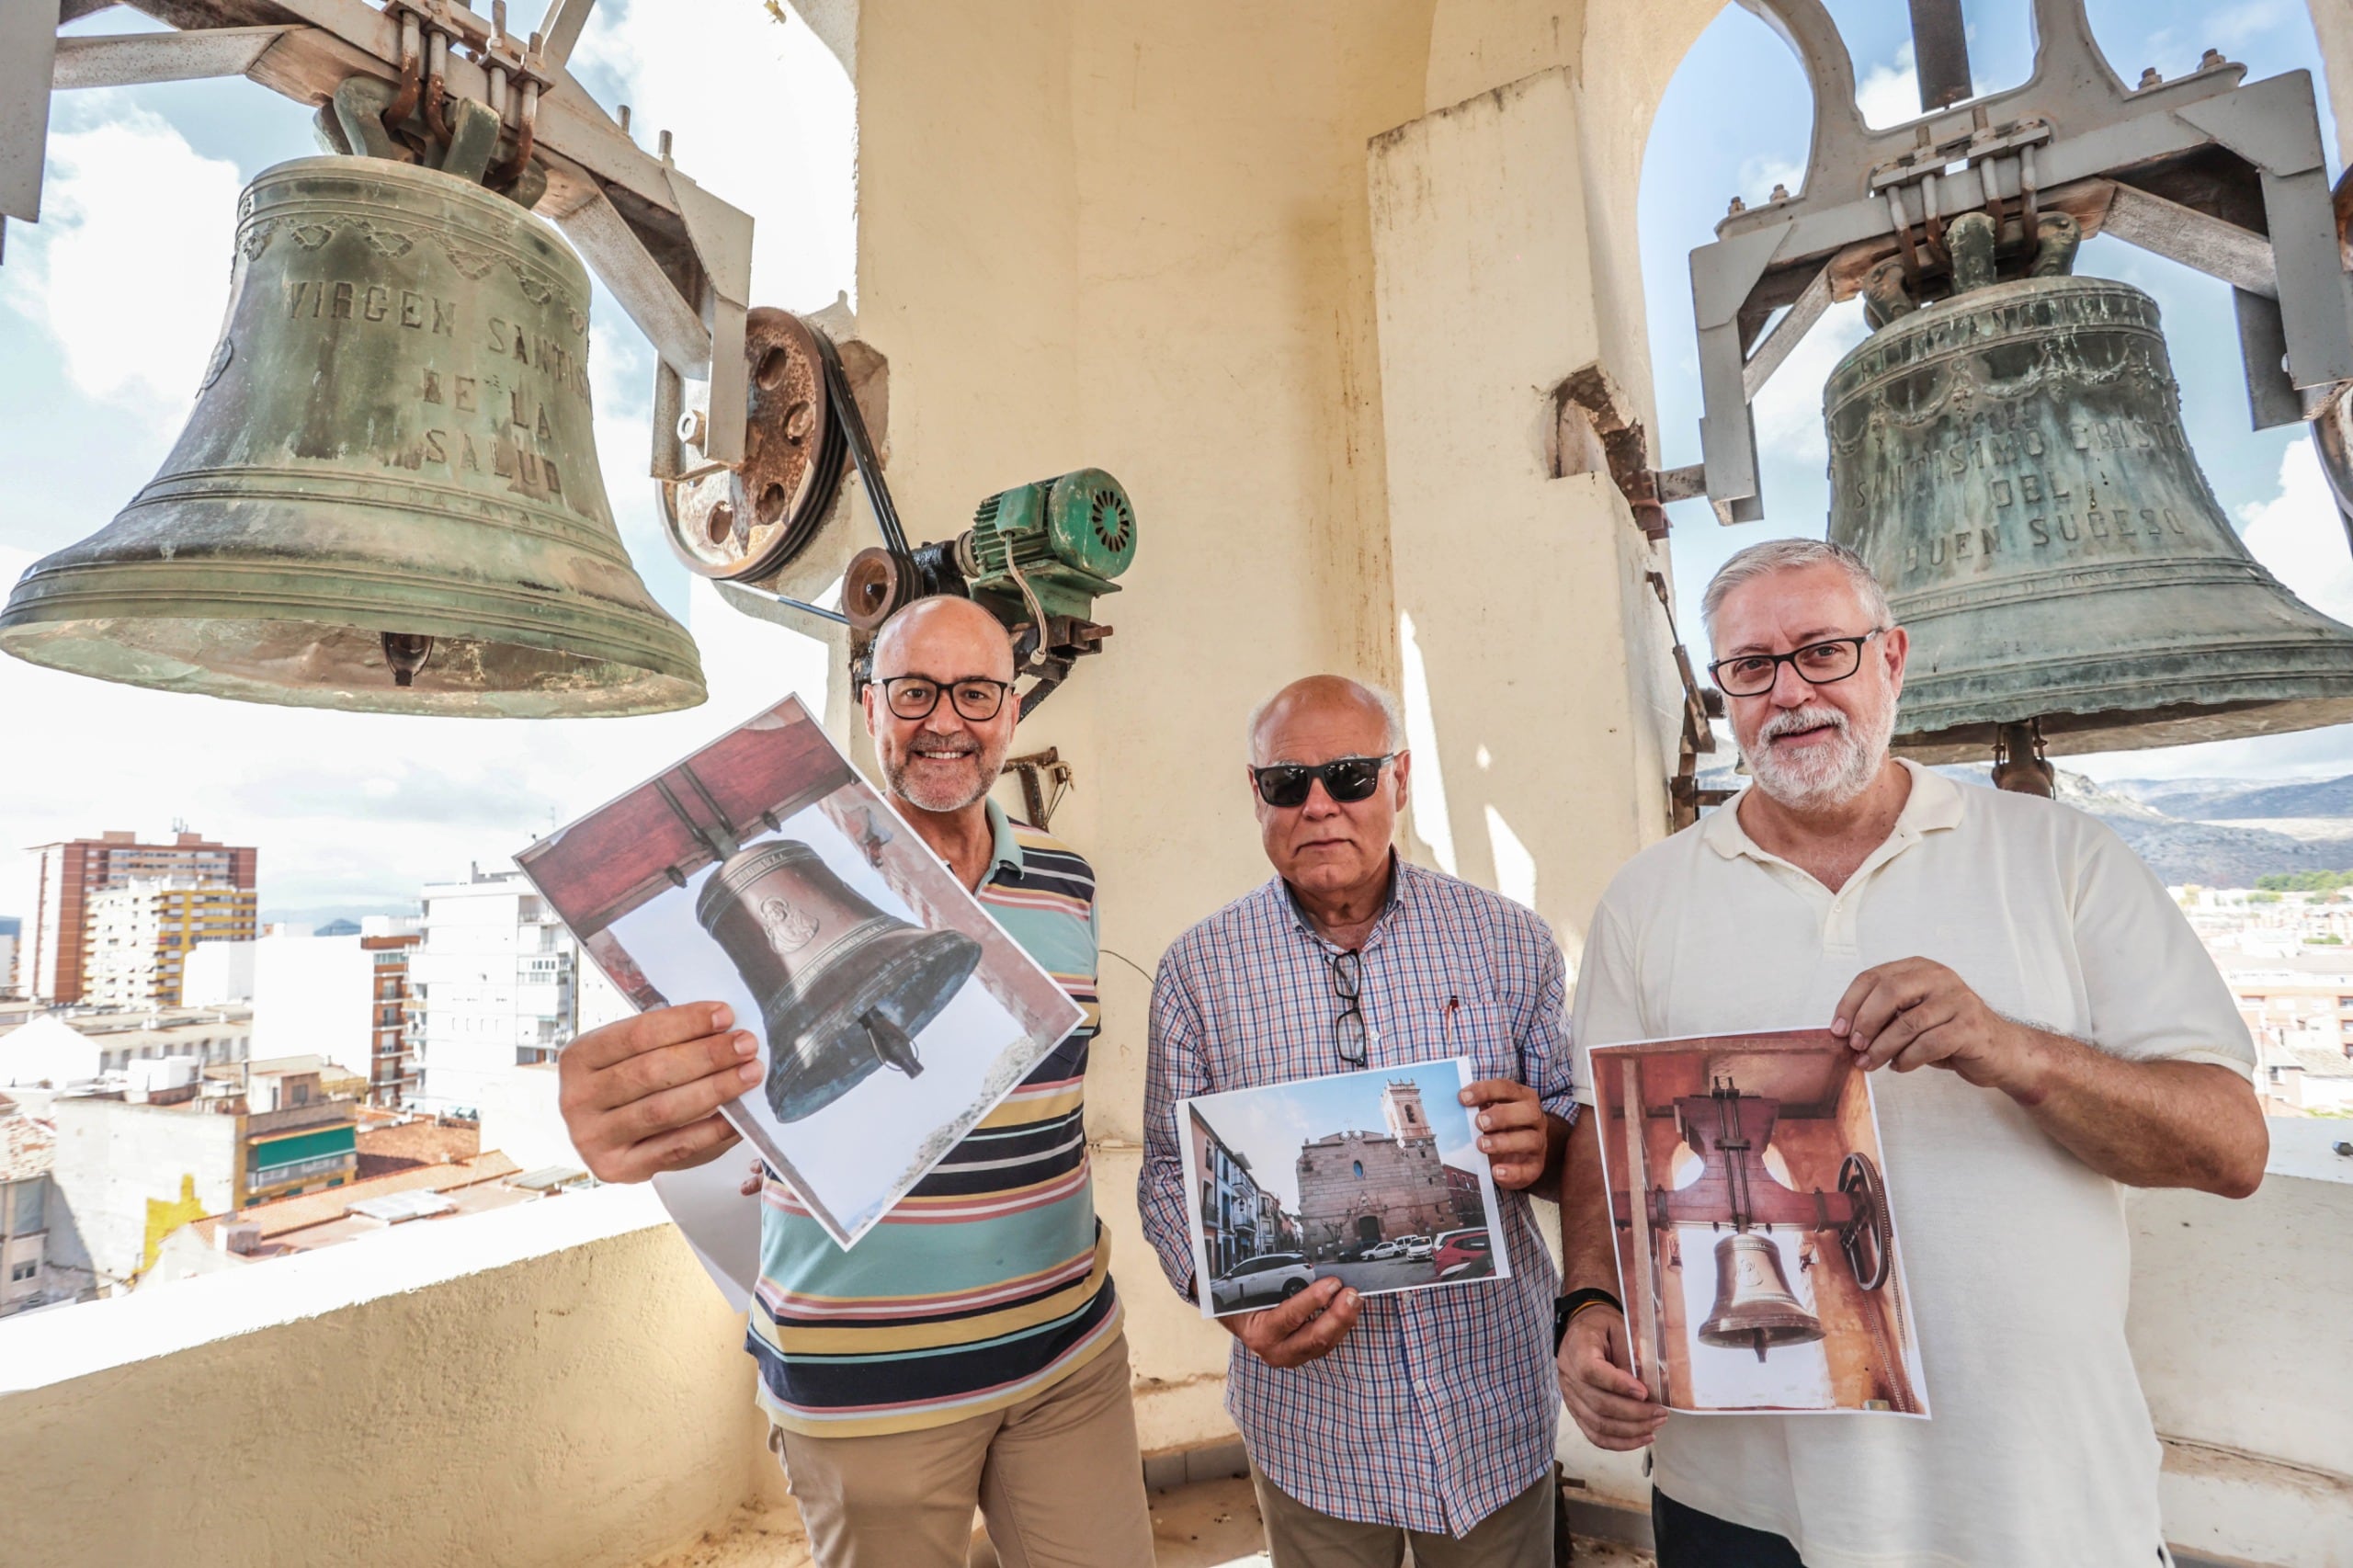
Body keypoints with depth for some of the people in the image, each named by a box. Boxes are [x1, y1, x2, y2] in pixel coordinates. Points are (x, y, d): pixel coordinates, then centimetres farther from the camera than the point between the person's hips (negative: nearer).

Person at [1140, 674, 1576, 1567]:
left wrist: (1542, 1142, -20)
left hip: (1494, 1403, 1)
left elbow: (1575, 1122, 2)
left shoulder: (1510, 942, -5)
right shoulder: (1199, 970, -6)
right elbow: (1171, 1172, -2)